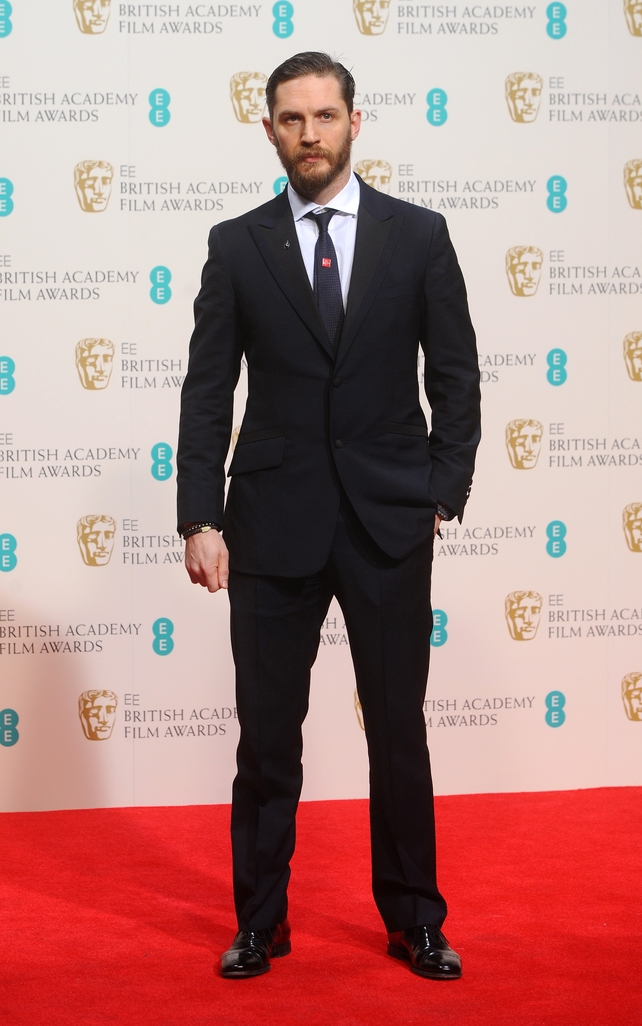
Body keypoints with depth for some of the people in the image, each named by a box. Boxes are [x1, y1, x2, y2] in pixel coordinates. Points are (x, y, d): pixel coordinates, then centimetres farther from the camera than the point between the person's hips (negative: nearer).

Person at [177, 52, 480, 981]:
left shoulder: (418, 235, 2)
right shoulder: (237, 246, 2)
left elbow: (455, 376, 4)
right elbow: (207, 392, 1)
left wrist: (443, 496, -3)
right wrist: (200, 521, -7)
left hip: (389, 525, 0)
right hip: (273, 526, 0)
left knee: (400, 732, 7)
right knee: (266, 735, 7)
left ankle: (414, 920, 21)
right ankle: (260, 921, 20)